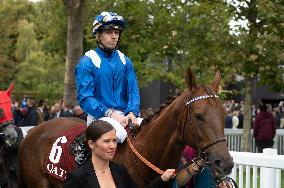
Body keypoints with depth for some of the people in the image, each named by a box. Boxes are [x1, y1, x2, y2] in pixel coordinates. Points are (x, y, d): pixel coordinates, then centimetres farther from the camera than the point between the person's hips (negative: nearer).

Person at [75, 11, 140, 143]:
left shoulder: (125, 61, 14)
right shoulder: (87, 62, -2)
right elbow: (85, 97, -9)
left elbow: (133, 91, 10)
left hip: (124, 116, 6)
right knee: (120, 133, -33)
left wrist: (132, 112, -11)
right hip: (99, 116, -5)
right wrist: (110, 113, -20)